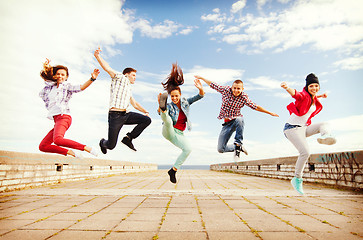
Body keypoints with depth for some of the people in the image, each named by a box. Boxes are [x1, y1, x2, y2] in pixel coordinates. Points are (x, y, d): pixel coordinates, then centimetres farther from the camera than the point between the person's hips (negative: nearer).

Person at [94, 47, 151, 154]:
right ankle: (103, 142, 33)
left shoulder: (129, 89, 27)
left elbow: (135, 104, 36)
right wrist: (97, 56, -26)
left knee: (147, 120, -8)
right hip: (115, 115, -7)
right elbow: (107, 67, -9)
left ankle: (128, 138, -1)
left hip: (126, 114, 7)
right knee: (111, 145, -6)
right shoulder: (120, 77, 6)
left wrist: (145, 111, 30)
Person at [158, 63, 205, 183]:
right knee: (168, 120, -35)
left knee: (188, 149, -20)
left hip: (178, 134, 4)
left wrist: (200, 89, -27)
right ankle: (163, 106, -71)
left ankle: (173, 170, -6)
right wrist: (160, 106, -50)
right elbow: (160, 114, -28)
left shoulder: (185, 102, 4)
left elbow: (200, 96, -5)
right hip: (168, 131, -4)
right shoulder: (169, 106, -7)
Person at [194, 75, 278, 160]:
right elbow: (212, 84, 5)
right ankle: (238, 147, 22)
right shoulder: (226, 90, -7)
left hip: (236, 120, -1)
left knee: (239, 119, -42)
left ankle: (238, 144, -22)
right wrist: (201, 78, 12)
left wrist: (270, 113, 5)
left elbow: (255, 107, 2)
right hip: (227, 124, 2)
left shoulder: (244, 97, -8)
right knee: (221, 149, -6)